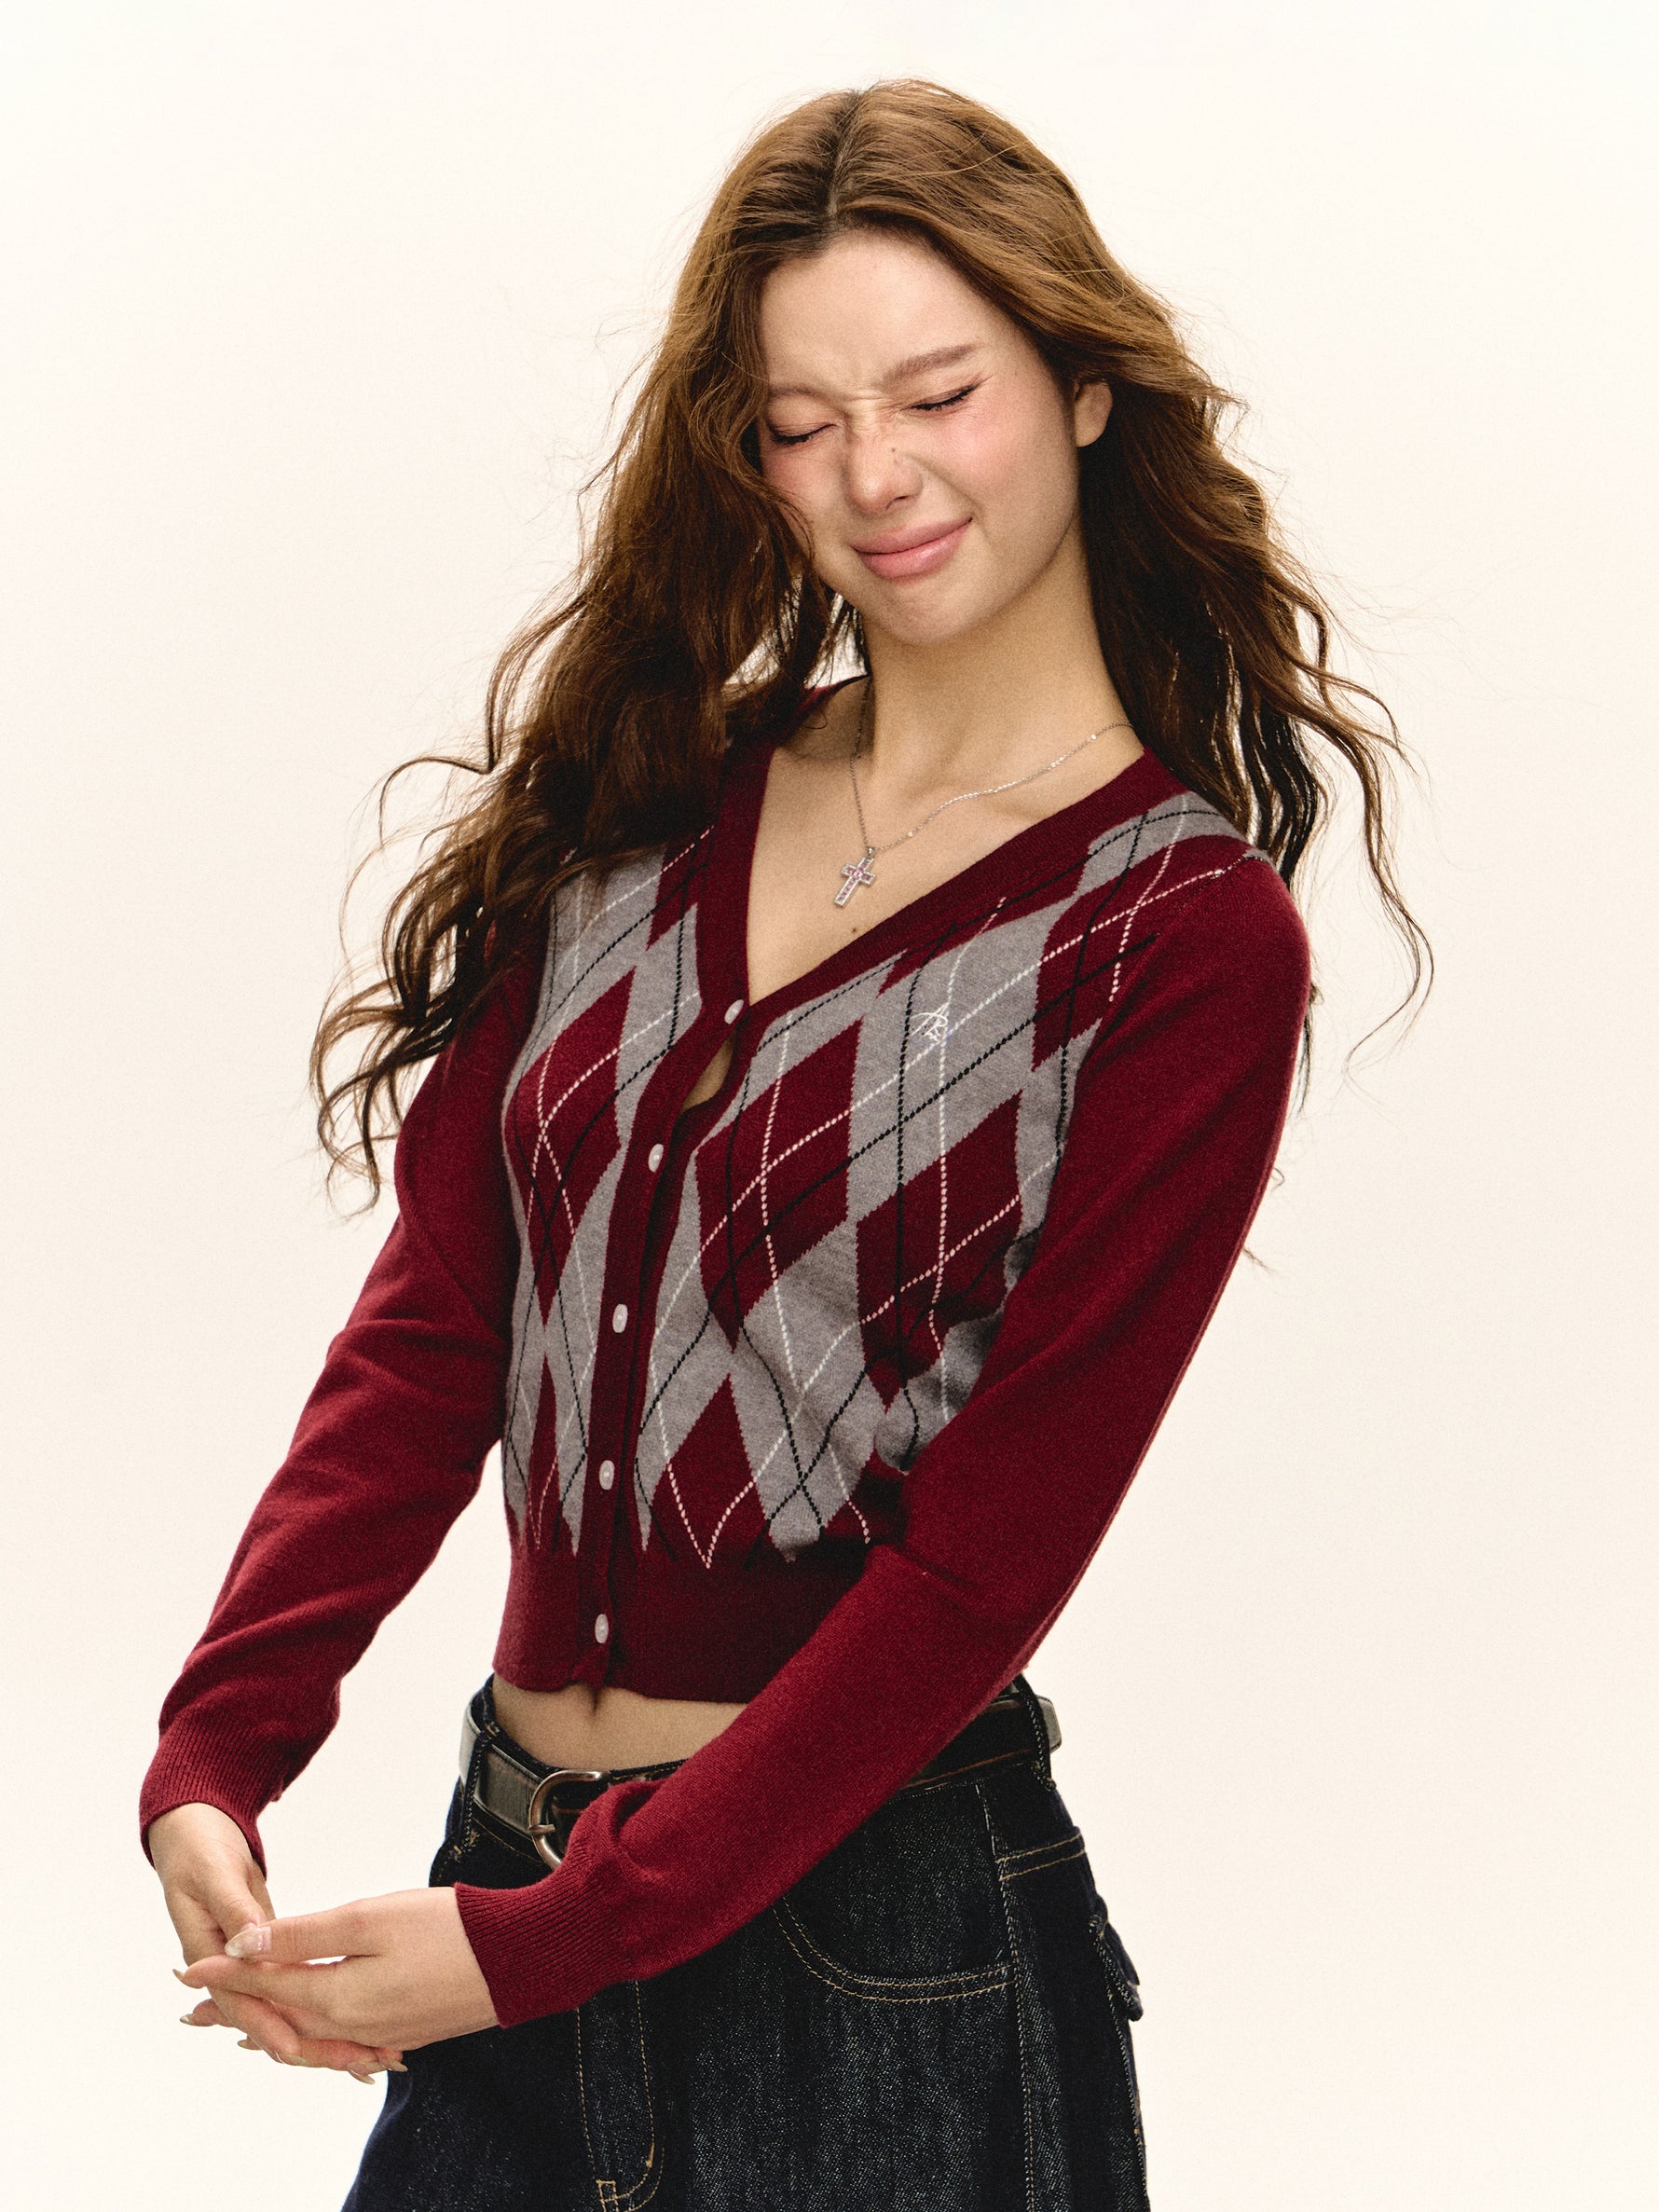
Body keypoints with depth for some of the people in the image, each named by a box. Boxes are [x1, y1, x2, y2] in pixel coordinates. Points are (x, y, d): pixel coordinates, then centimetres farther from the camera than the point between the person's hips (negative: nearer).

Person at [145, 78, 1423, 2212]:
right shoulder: (638, 799, 6)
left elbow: (986, 1550, -13)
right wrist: (214, 1752, -13)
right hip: (514, 1848, 4)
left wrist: (560, 1936, -16)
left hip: (865, 1891, -4)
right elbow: (434, 1318, 0)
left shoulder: (1180, 938, -9)